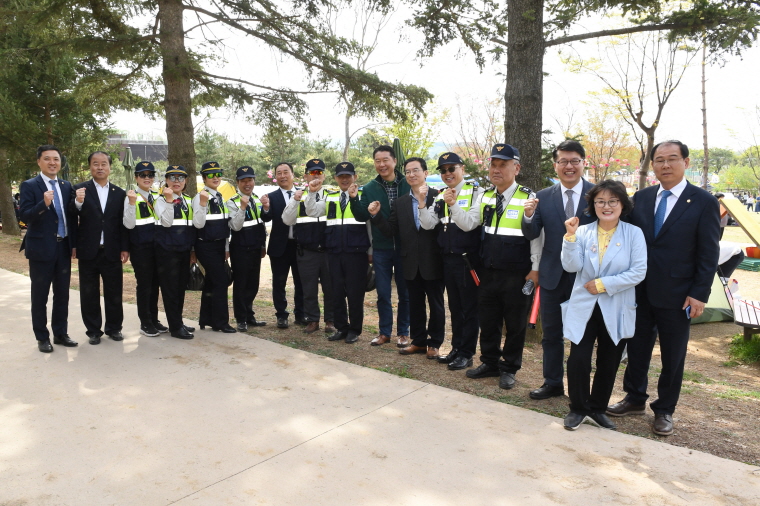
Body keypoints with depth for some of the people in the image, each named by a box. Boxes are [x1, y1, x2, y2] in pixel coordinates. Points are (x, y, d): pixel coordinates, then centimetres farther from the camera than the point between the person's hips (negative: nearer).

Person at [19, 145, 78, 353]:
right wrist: (43, 204, -30)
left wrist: (74, 244, 7)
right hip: (41, 248, -4)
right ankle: (42, 337, 15)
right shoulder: (29, 186, -5)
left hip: (63, 248, 5)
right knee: (40, 296, 5)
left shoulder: (67, 186, 9)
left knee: (62, 294, 11)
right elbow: (25, 217, -13)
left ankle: (60, 333, 22)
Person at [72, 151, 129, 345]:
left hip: (112, 251, 1)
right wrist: (78, 202, -27)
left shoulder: (119, 193, 6)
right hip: (88, 251, -1)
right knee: (89, 293, 8)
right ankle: (93, 330, 19)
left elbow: (123, 223, 5)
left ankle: (114, 328, 21)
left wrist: (125, 248, 0)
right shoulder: (80, 190, 0)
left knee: (114, 292, 8)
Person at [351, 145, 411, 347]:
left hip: (405, 247, -2)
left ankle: (403, 332, 23)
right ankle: (385, 332, 23)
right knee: (383, 293, 10)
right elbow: (362, 216, -2)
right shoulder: (369, 188, 3)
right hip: (381, 248, 2)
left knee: (405, 292, 9)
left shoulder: (408, 184, -4)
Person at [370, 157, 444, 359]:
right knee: (415, 304, 14)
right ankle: (418, 341, 28)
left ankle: (434, 343, 21)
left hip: (433, 261, -4)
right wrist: (376, 215, -10)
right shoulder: (400, 203, 8)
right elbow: (391, 231, 4)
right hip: (411, 263, 4)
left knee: (436, 304, 8)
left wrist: (423, 203, -25)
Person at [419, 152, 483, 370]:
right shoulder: (440, 197, 9)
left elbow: (470, 224, -17)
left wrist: (453, 204, -28)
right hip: (448, 259, 6)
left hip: (468, 259, -6)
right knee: (454, 307, 16)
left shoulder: (476, 193, -7)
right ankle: (456, 348, 27)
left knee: (469, 308, 4)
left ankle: (466, 353, 13)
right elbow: (428, 224, -1)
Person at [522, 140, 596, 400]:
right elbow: (531, 234, -5)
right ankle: (553, 383, 30)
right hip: (552, 276, 2)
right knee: (551, 333, 14)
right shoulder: (543, 197, 0)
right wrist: (529, 215, -25)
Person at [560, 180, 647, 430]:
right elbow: (571, 266, -11)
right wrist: (571, 236, -22)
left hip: (617, 311, 0)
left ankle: (598, 409, 31)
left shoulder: (634, 233, -4)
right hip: (584, 306, 0)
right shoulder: (583, 232, -1)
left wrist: (603, 284, -15)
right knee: (578, 360, -5)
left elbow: (639, 272, -11)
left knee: (608, 363, 12)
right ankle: (578, 408, 16)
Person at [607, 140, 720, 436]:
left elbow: (709, 254, -7)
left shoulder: (703, 203, -6)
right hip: (639, 291, 4)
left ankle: (664, 410, 27)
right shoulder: (641, 198, 5)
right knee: (637, 348, 14)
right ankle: (635, 400, 32)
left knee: (673, 356, 10)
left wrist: (699, 294, -12)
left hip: (676, 295, -3)